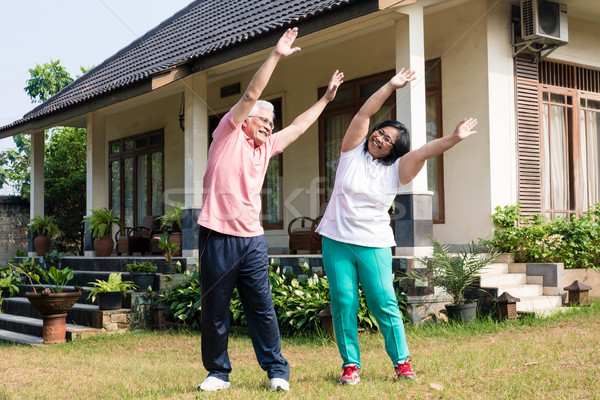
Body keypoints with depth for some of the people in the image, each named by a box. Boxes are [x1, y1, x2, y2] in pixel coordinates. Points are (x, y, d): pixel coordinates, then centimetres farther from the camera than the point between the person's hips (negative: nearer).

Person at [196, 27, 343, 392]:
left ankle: (277, 369, 11)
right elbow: (251, 96, -7)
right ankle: (218, 372, 16)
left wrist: (326, 98, 34)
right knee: (214, 310, 4)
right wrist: (276, 55, -9)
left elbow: (299, 126, 30)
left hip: (253, 239, 5)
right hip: (218, 236, -5)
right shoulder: (229, 134, 2)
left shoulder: (266, 147, 19)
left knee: (263, 308, 5)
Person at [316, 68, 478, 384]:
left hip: (373, 244, -1)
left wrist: (454, 138, -27)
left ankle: (402, 362, 10)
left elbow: (423, 152, -13)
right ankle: (350, 365, 9)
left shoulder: (396, 169, 1)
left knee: (384, 304, -2)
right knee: (343, 304, 1)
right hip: (336, 240, 1)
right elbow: (364, 113, -3)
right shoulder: (353, 152, 4)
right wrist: (390, 86, -7)